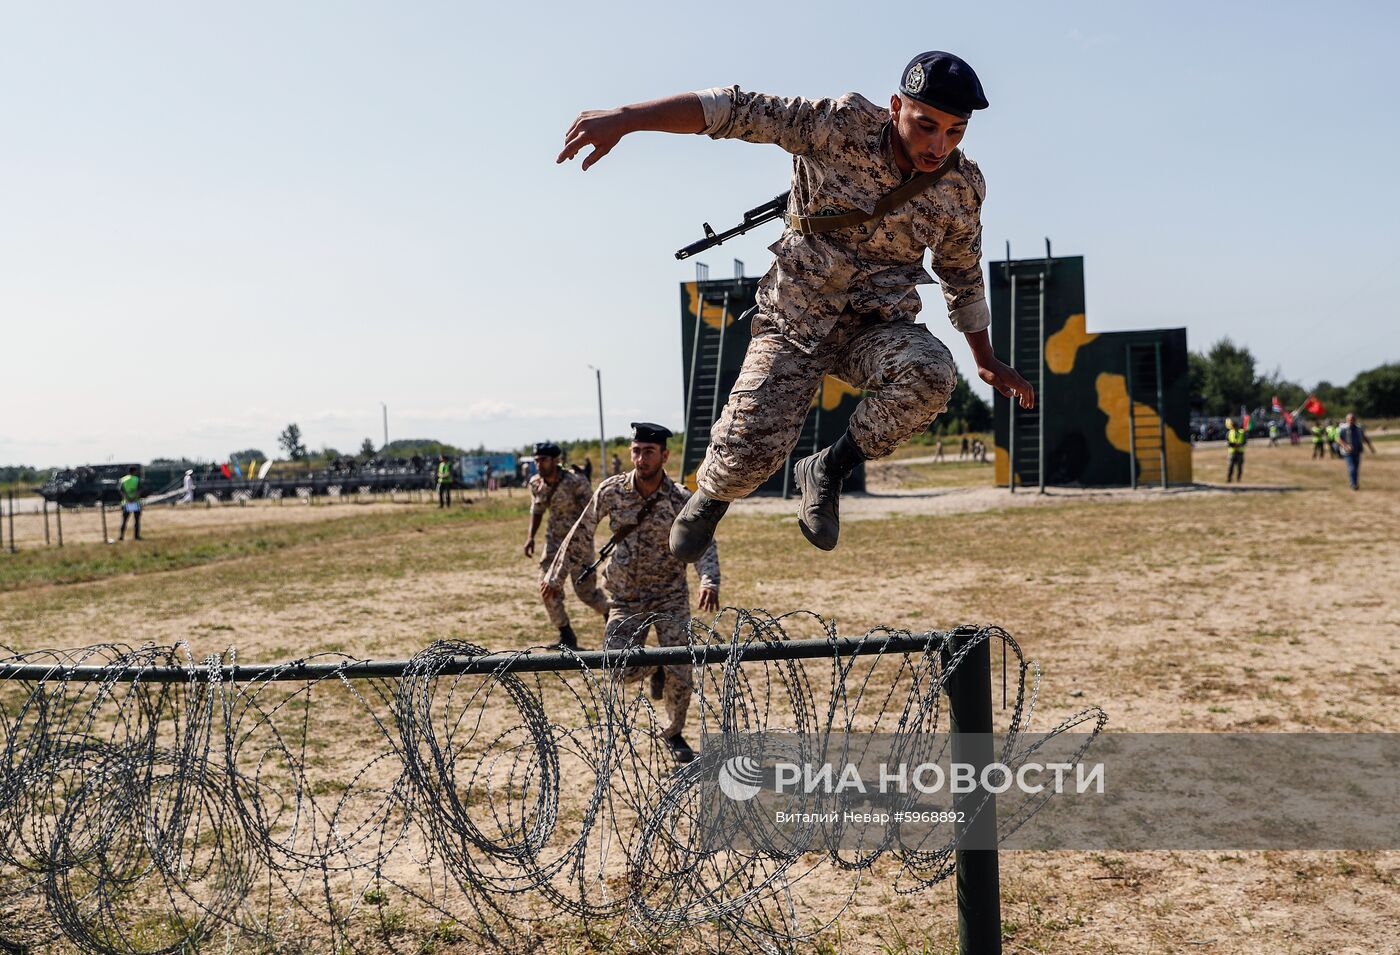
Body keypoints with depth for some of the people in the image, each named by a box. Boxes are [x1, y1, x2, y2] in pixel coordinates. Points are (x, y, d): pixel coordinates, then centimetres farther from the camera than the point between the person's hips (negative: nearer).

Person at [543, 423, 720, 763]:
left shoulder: (681, 500, -15)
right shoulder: (611, 491, -10)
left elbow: (704, 543, -27)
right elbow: (580, 534, 3)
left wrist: (710, 581, -47)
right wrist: (556, 577, 7)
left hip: (671, 597, -1)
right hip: (626, 598, 1)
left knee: (680, 675, -2)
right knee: (623, 670, -12)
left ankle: (674, 734, 27)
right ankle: (654, 668, 25)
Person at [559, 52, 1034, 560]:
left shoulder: (963, 186, -4)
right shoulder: (843, 125, -16)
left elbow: (962, 273, 13)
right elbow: (736, 108, -21)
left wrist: (987, 361, 17)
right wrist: (625, 117, -30)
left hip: (878, 326, 3)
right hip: (795, 320, -2)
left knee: (931, 375, -31)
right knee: (751, 447, -19)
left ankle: (829, 469, -8)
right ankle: (711, 498, 20)